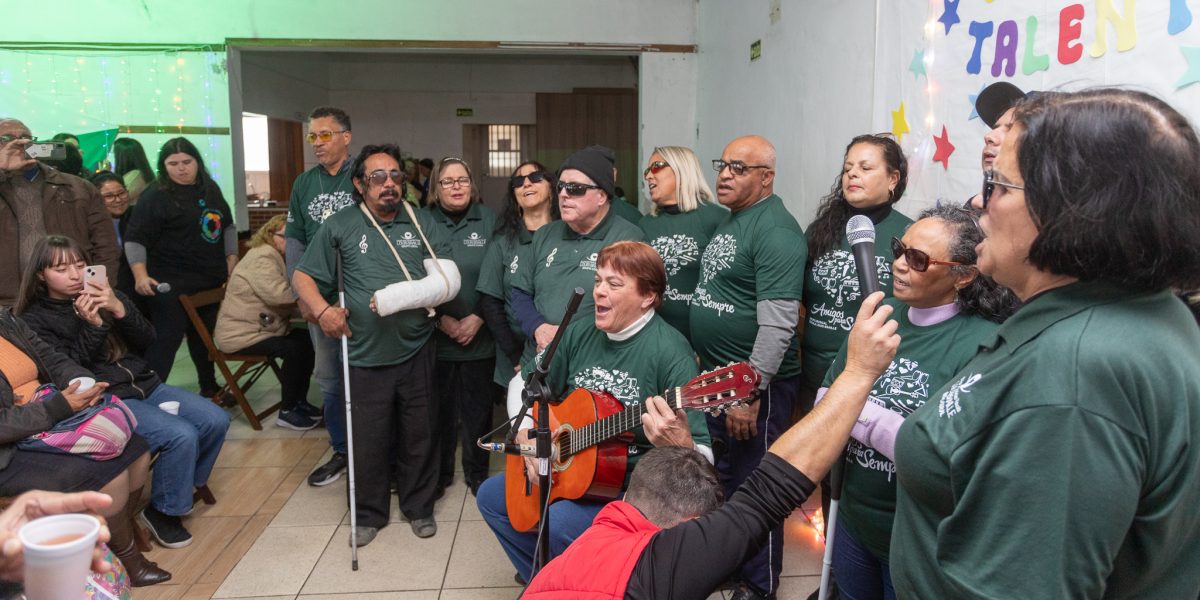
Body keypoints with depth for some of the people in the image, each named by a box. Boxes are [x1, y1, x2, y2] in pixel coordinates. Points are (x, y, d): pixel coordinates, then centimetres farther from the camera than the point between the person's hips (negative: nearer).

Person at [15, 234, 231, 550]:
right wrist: (92, 325, -19)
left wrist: (119, 309, -13)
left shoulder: (105, 297, 12)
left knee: (216, 420, -9)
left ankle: (186, 482, 15)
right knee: (181, 436, -27)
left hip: (145, 384, 6)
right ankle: (163, 509, -4)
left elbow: (147, 340, 3)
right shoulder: (35, 320, 0)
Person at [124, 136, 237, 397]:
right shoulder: (155, 197, -10)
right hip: (173, 285, -6)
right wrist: (141, 275, -25)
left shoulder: (210, 190, 9)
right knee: (166, 339, -7)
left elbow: (227, 226, 20)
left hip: (211, 280, 7)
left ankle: (209, 388, 32)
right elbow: (135, 239, -14)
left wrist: (232, 259, 11)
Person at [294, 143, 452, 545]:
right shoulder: (339, 227, 3)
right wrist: (321, 311, -11)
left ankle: (419, 508, 32)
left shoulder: (424, 224, 5)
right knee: (367, 440, 9)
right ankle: (369, 514, 29)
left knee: (418, 436, 12)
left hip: (416, 353, 1)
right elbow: (303, 276, 6)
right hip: (365, 355, -1)